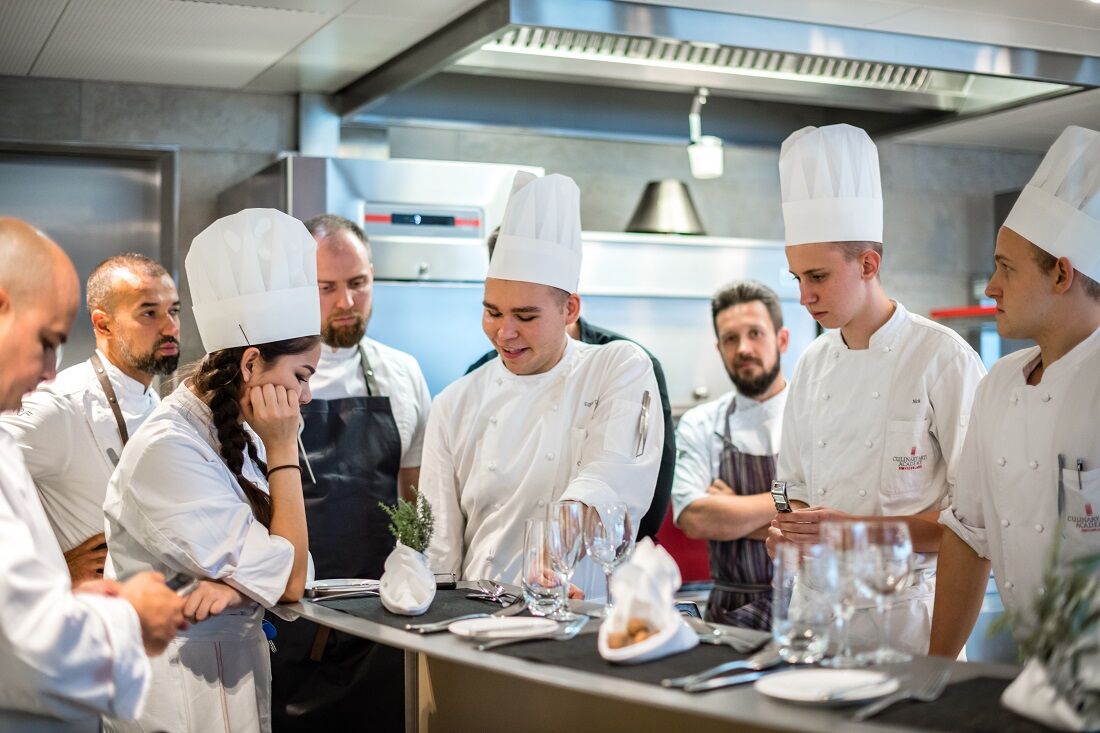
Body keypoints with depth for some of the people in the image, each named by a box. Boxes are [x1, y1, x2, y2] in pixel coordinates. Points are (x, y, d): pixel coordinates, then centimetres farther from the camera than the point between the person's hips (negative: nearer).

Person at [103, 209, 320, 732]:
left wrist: (238, 579, -21)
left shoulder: (236, 434, 1)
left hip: (238, 664, 7)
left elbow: (290, 566, -1)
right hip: (184, 683, -7)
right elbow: (291, 582, -20)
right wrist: (283, 451, -18)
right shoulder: (170, 451, -23)